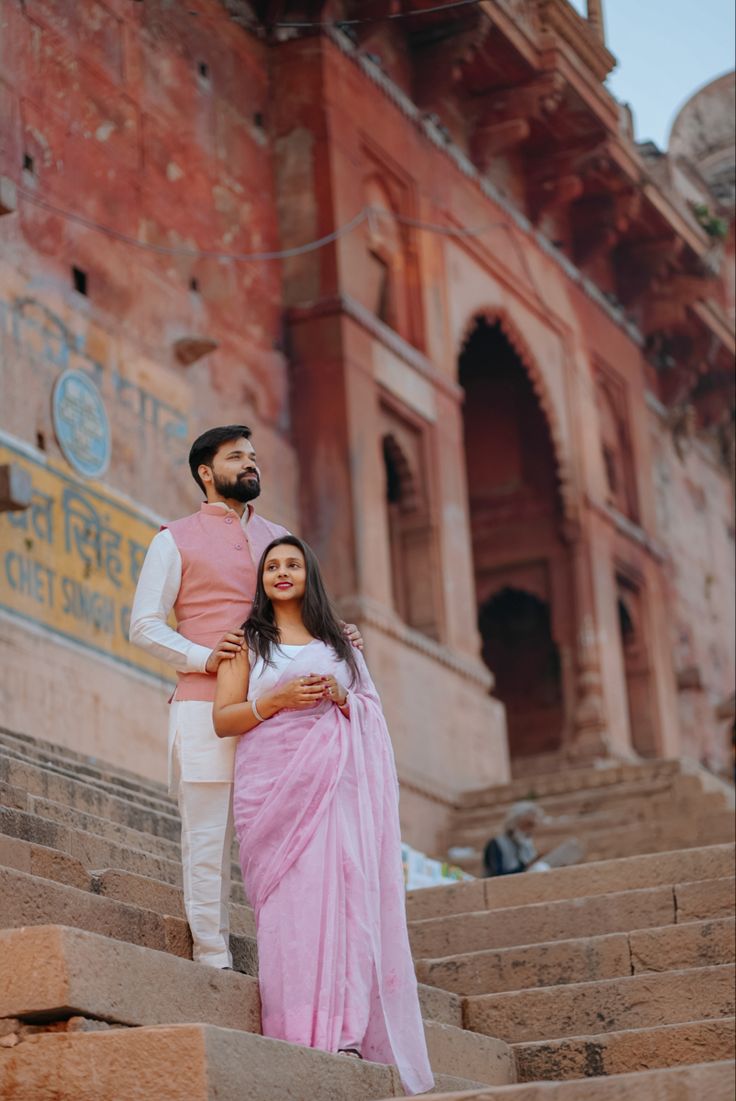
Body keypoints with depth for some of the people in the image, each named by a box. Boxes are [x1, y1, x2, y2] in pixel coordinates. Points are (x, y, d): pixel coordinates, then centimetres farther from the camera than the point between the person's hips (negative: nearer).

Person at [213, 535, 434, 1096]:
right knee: (289, 898, -13)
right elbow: (223, 719, 4)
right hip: (273, 783, -2)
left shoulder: (339, 642, 21)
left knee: (339, 890, -11)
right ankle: (299, 1031, -14)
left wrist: (341, 697, -2)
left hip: (335, 782, 2)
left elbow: (371, 714, 19)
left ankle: (343, 1030, -13)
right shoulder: (248, 641, 13)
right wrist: (277, 700, -10)